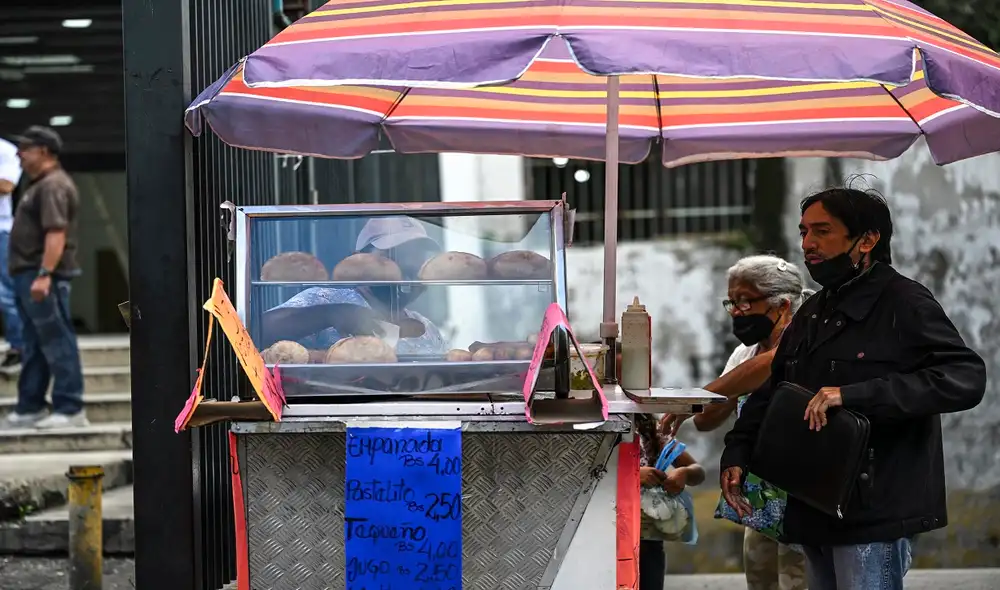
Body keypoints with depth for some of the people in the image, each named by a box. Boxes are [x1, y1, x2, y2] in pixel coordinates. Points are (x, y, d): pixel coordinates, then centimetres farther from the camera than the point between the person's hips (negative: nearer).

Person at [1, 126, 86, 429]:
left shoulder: (53, 185, -15)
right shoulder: (41, 184, 19)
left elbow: (56, 233, -25)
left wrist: (44, 274, -31)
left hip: (42, 277, -11)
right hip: (29, 275, 11)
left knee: (56, 342, -8)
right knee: (34, 346, 14)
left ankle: (70, 409, -6)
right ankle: (29, 407, 19)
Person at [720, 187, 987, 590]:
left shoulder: (904, 303, -9)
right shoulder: (812, 313, 17)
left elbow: (966, 379, -22)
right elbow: (772, 390, 25)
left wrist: (853, 394, -30)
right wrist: (737, 454, 7)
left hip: (872, 511, -8)